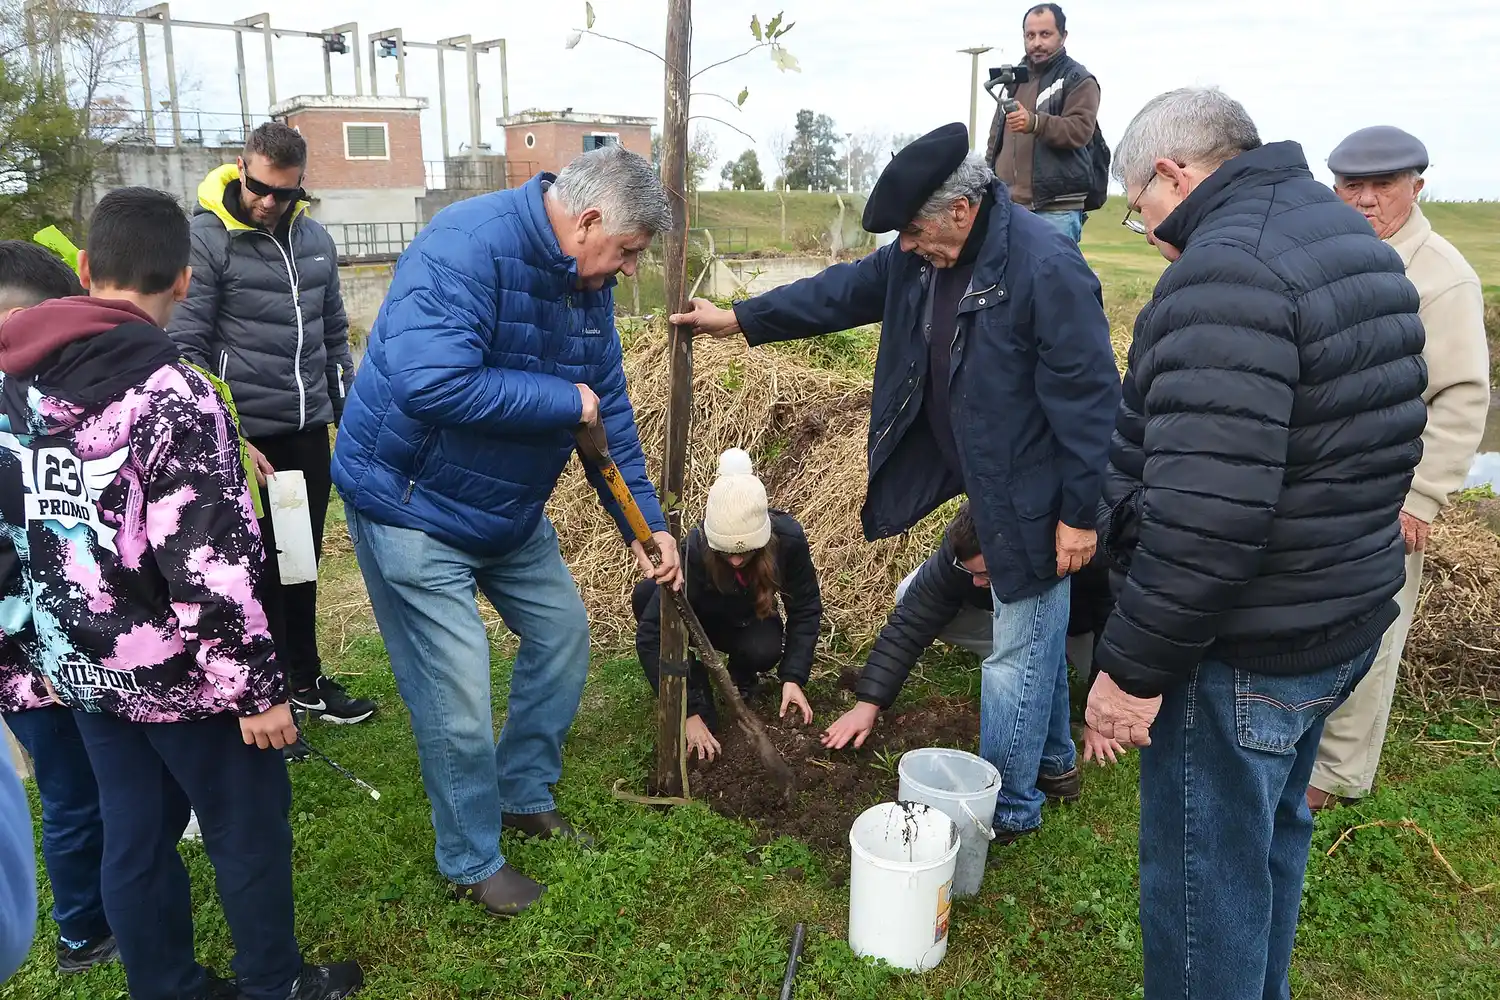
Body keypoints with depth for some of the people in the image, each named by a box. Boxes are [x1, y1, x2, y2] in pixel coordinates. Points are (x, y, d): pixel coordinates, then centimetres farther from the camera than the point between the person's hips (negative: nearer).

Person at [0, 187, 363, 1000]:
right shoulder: (170, 394, -23)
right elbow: (210, 564, -26)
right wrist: (257, 685, -17)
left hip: (81, 665, 7)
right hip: (177, 671, -7)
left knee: (133, 837, 19)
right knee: (247, 829, 12)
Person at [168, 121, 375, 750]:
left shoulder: (315, 240, 9)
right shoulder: (206, 240, -9)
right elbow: (185, 349, -11)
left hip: (308, 431, 6)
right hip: (246, 437, -5)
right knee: (260, 568, 4)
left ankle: (305, 680, 32)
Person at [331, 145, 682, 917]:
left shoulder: (586, 282, 0)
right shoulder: (467, 247, -27)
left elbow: (610, 409, 5)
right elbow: (429, 382, -40)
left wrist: (645, 522, 3)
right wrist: (564, 401, -28)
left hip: (509, 507, 9)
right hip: (414, 502, -8)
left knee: (562, 634, 15)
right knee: (458, 698, -4)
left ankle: (525, 797, 36)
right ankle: (472, 862, 20)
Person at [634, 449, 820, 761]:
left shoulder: (788, 539, -32)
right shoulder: (694, 550, -38)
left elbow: (805, 610, -18)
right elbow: (651, 634, -38)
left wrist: (793, 678, -28)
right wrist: (689, 712, -40)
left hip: (748, 623, 1)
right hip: (701, 621, -1)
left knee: (765, 650, -34)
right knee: (646, 594, -32)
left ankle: (742, 674, 5)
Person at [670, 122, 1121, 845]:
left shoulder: (1046, 268, -25)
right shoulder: (922, 258, 0)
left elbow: (1088, 396, -24)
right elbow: (845, 291, 12)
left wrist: (1080, 512, -20)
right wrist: (741, 318, 11)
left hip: (1032, 496, -8)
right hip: (986, 485, 8)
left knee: (1020, 647, 3)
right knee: (1037, 629, 23)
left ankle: (1006, 805, 18)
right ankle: (1050, 756, 42)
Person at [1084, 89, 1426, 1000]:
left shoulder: (1227, 269, -24)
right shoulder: (1353, 238, 10)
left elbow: (1205, 512, -31)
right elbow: (1377, 437, 17)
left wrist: (1134, 665, -21)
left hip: (1245, 651, -10)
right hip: (1347, 615, 10)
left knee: (1206, 873, 7)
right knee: (1271, 837, 27)